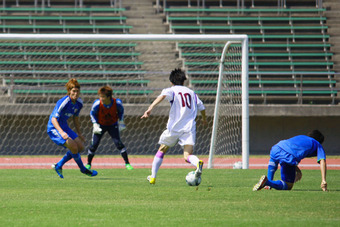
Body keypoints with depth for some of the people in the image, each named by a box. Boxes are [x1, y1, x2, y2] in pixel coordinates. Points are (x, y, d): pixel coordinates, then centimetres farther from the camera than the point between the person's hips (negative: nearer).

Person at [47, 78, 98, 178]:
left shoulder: (79, 103, -1)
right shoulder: (63, 102, -26)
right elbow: (53, 119, -31)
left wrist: (79, 134, 20)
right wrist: (61, 132, -46)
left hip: (64, 127, 9)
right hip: (54, 129, -9)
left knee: (80, 147, 3)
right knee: (73, 147, -21)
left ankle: (58, 165, 13)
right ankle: (83, 169, 0)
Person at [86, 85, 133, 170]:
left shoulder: (117, 103, -27)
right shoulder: (97, 104, -28)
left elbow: (121, 111, -3)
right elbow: (92, 113, -8)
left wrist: (121, 122, -4)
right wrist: (95, 124, -15)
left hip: (113, 125, 0)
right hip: (100, 125, 0)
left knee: (118, 143, -13)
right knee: (94, 144, -4)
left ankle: (127, 163, -3)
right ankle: (88, 164, 16)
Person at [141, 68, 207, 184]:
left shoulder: (171, 90, 7)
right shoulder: (191, 92, 20)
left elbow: (163, 96, -16)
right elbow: (201, 107, 26)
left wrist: (150, 108, -30)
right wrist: (204, 118, 48)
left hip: (174, 127, -2)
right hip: (189, 127, 2)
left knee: (161, 151, 18)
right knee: (187, 156, -8)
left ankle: (153, 177, 19)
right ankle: (198, 163, -43)